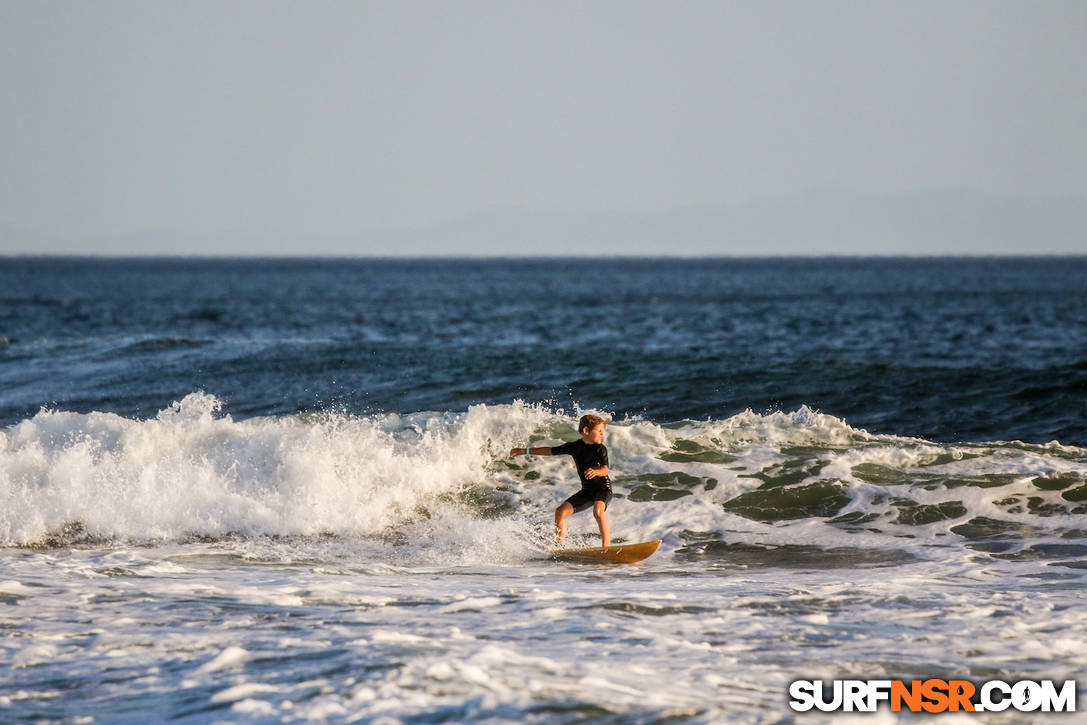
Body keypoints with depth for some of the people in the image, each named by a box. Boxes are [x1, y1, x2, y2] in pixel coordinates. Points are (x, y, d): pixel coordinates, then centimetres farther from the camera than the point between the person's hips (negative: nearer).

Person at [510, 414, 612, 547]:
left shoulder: (600, 449, -10)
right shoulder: (575, 447, 3)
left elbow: (605, 470, -22)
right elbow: (551, 451, 13)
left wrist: (596, 471, -46)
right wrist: (525, 451, 18)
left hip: (603, 487, -6)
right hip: (586, 490, 6)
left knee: (598, 511, -34)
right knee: (561, 511, -5)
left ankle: (607, 547, -37)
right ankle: (560, 547, 4)